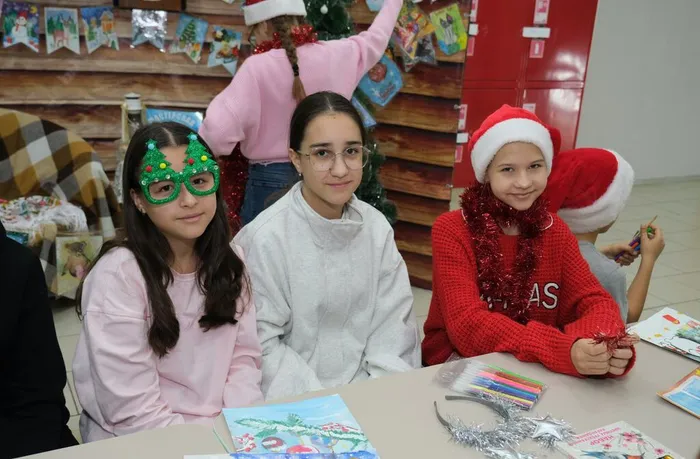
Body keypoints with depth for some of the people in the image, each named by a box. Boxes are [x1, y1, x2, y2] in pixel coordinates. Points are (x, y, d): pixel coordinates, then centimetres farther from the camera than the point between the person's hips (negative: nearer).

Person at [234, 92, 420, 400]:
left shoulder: (377, 227, 2)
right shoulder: (265, 239, -12)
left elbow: (392, 324, 3)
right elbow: (263, 345, -10)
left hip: (369, 391, 3)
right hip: (299, 406, -3)